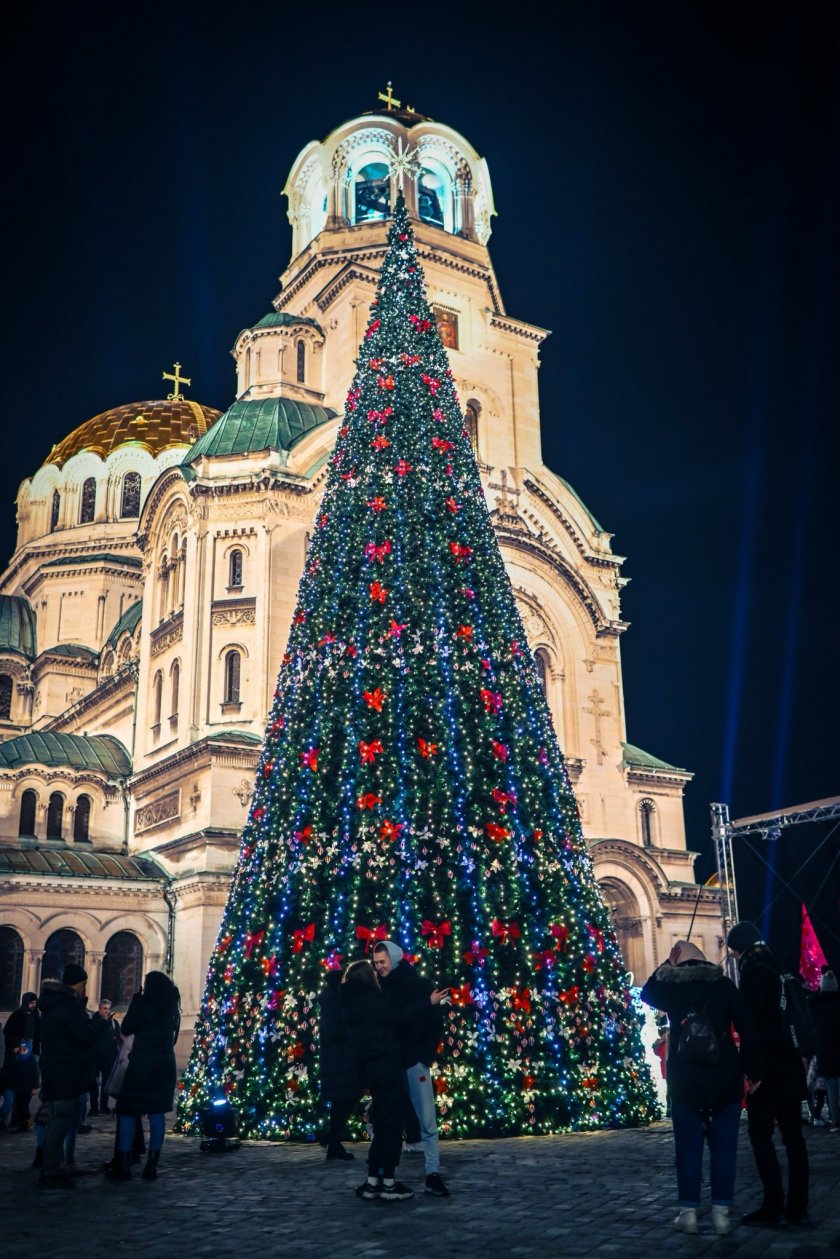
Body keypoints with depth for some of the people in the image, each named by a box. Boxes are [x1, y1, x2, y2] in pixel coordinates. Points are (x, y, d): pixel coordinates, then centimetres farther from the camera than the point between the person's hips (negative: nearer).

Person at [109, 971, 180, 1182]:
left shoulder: (146, 1004, -10)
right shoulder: (172, 1008, 9)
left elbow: (127, 1028, -3)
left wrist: (135, 1000, 1)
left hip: (142, 1064, -5)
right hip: (165, 1065, 5)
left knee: (127, 1111, 2)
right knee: (157, 1113, 6)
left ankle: (124, 1166, -3)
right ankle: (151, 1166, 4)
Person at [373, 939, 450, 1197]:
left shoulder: (418, 985, -2)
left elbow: (435, 1021, -3)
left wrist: (426, 1055, -9)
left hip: (414, 1062, -3)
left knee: (427, 1121, -2)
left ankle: (433, 1175, 2)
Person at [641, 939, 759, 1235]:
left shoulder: (671, 986, 0)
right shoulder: (723, 984, -1)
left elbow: (647, 993, 23)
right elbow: (747, 1029, -4)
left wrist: (667, 964, 19)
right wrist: (751, 1070, 2)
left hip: (685, 1080, 0)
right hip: (724, 1078, 0)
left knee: (688, 1146, 8)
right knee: (723, 1145, 8)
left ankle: (689, 1212, 10)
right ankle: (721, 1212, 8)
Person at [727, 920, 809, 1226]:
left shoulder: (753, 971, -10)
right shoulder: (779, 969, 15)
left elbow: (752, 1022, -17)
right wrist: (800, 1055, 20)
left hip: (768, 1066, -8)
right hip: (791, 1063, 8)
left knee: (761, 1135, -3)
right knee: (793, 1135, 9)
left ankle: (773, 1207, -3)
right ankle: (797, 1207, 12)